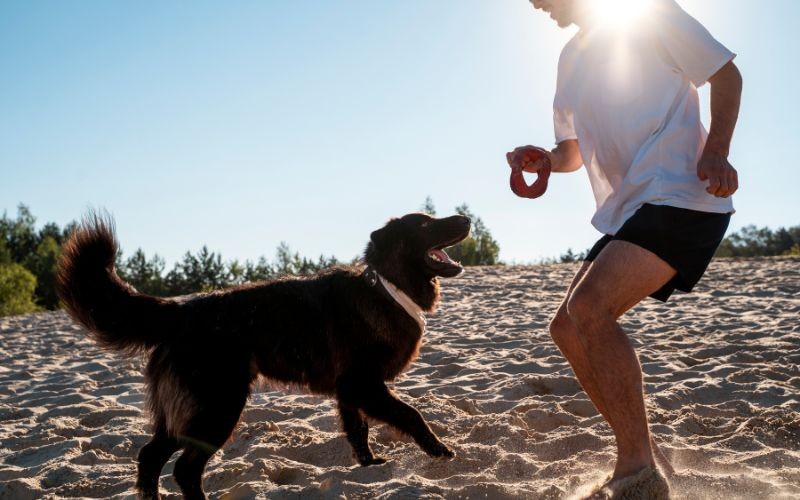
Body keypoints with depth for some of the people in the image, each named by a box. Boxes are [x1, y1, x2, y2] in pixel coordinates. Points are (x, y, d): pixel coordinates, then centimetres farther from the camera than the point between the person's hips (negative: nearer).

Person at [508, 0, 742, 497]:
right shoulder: (571, 58, 18)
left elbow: (727, 74, -1)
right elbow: (575, 150, 25)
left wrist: (716, 151, -17)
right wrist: (543, 160, 1)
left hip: (682, 198, -9)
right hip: (627, 211, 9)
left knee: (590, 308, -25)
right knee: (568, 327, 5)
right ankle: (643, 455, 14)